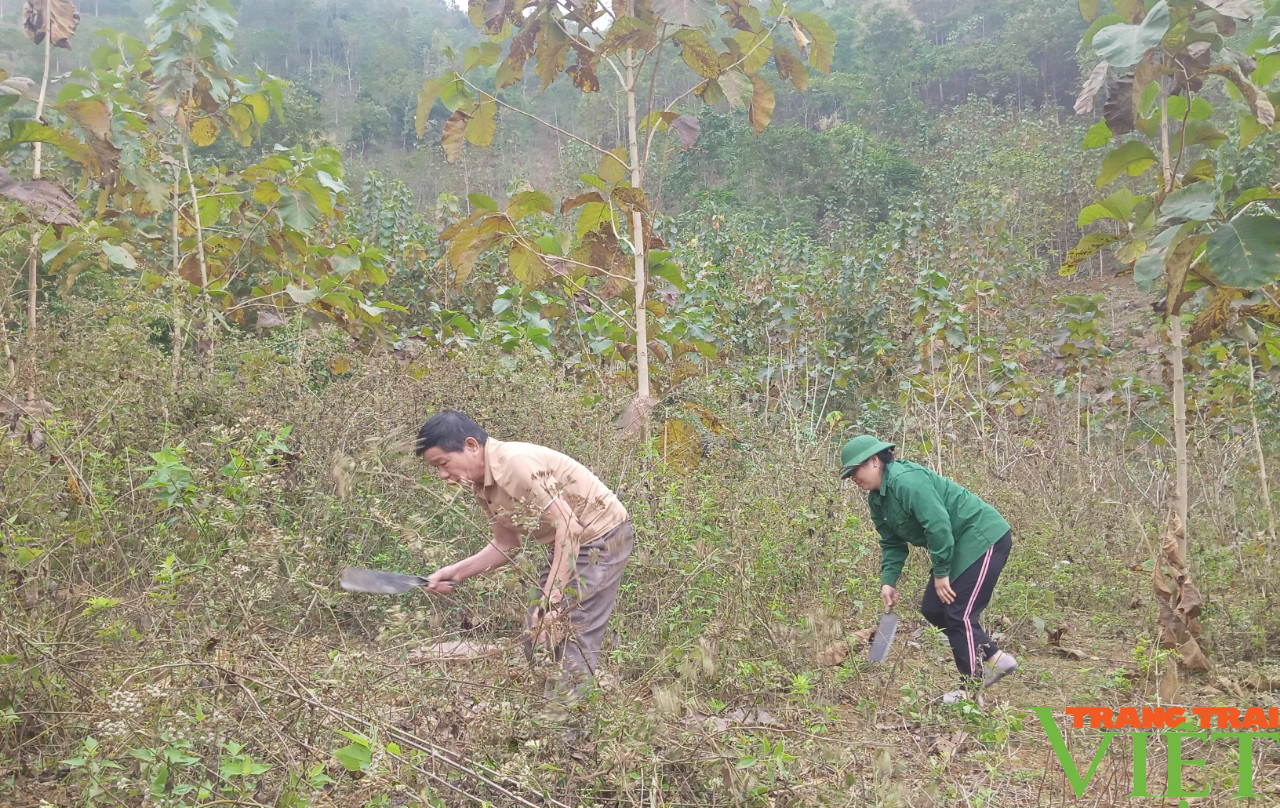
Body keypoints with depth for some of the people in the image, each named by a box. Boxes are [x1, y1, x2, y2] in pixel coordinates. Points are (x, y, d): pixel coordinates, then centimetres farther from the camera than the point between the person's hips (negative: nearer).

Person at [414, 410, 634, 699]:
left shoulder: (516, 464, -26)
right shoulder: (483, 485, 2)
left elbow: (568, 526, -28)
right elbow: (506, 545, 12)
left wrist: (552, 599, -29)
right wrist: (455, 572, 0)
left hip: (601, 537, -10)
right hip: (567, 543, 10)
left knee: (574, 640, -11)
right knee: (538, 631, 11)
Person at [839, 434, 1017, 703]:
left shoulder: (907, 481, -25)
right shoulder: (877, 499, 7)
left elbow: (938, 526, -28)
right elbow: (892, 544, 11)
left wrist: (941, 573, -22)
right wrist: (888, 581, -2)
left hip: (984, 538, -10)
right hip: (958, 546, 10)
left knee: (959, 614, -10)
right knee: (933, 609, 8)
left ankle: (970, 692, 2)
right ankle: (995, 658, 18)